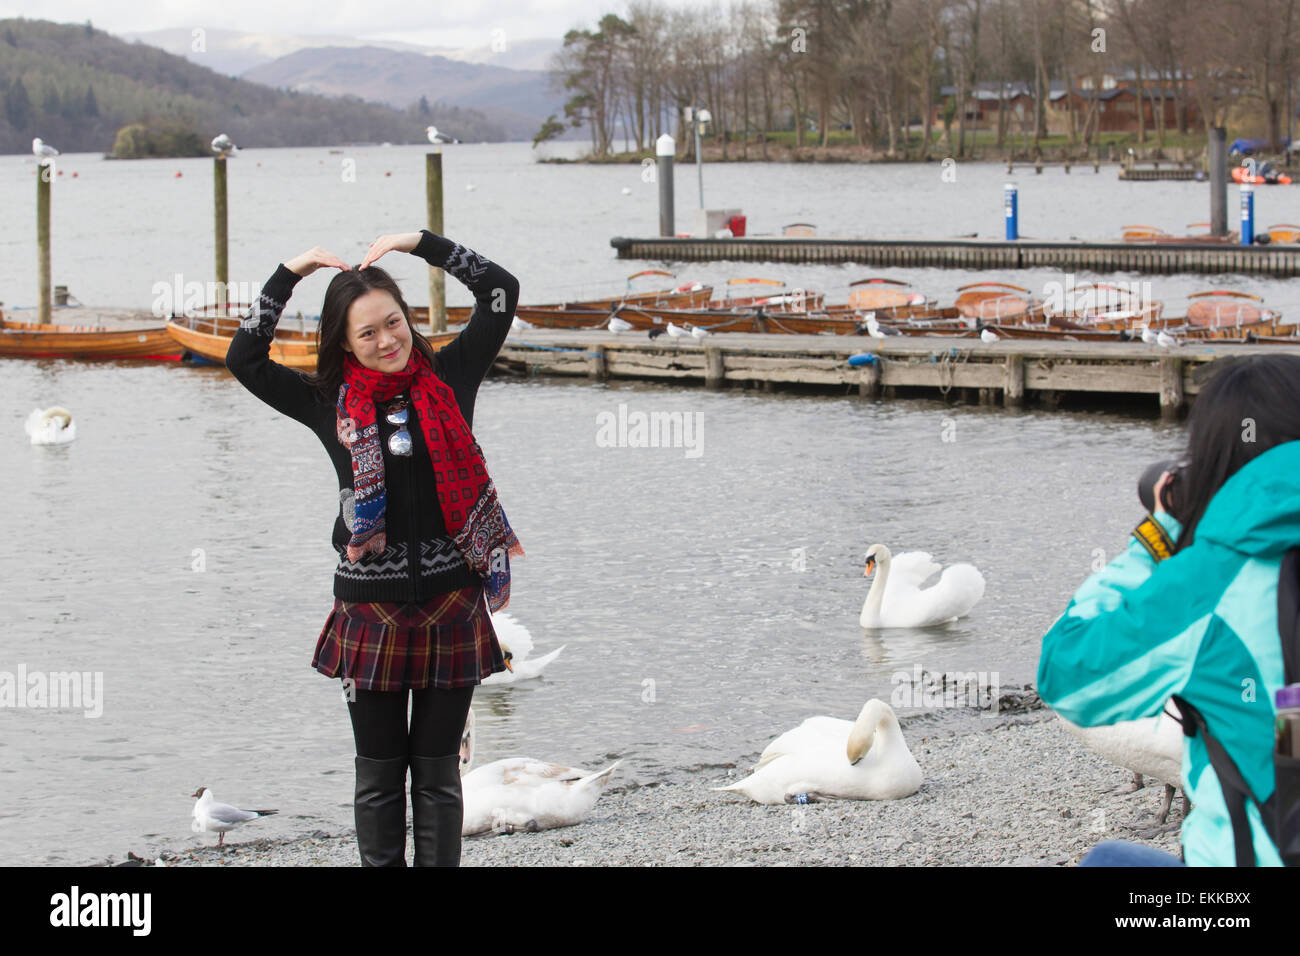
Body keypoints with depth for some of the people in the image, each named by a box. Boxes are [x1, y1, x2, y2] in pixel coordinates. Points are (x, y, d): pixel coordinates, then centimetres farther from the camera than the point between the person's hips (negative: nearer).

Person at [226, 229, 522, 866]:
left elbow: (501, 291, 3)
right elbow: (244, 358, 1)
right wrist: (289, 275, 0)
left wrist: (419, 242, 0)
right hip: (371, 607, 0)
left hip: (450, 604, 0)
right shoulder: (330, 404, 3)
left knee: (437, 770, 7)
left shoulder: (448, 378, 3)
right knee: (378, 772, 8)